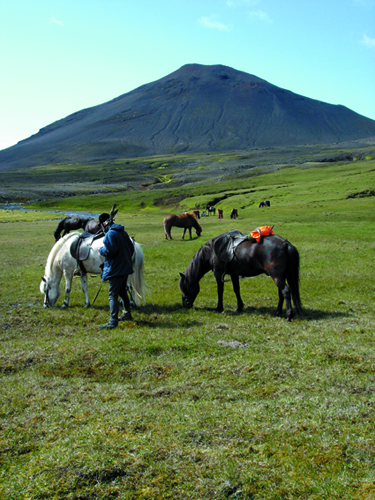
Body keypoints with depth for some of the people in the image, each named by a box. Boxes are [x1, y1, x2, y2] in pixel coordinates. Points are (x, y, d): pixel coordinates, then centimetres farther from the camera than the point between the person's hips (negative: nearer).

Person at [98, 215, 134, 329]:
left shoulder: (110, 234, -16)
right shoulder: (123, 233, 10)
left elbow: (111, 250, -25)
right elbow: (131, 248, 15)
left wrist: (101, 250, -7)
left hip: (115, 269, -9)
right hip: (126, 267, 9)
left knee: (113, 294, -7)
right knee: (122, 291, 24)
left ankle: (113, 321, -12)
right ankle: (127, 314, 36)